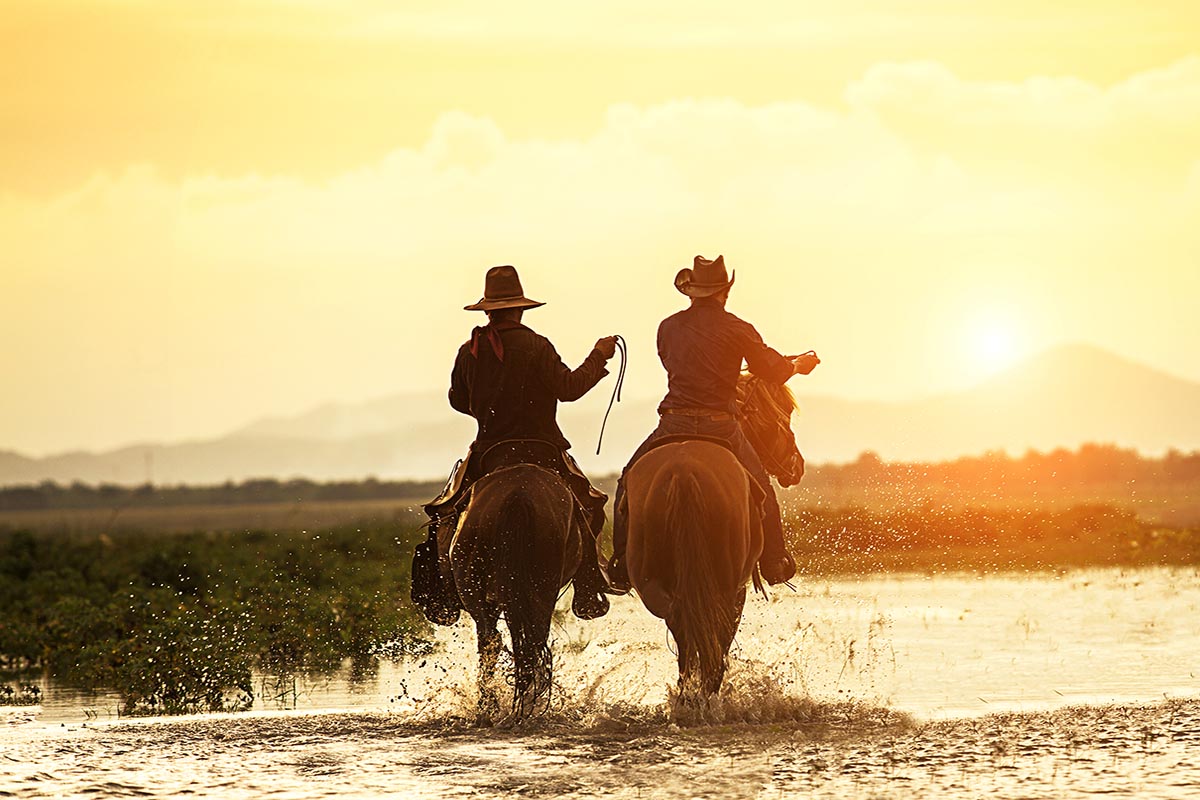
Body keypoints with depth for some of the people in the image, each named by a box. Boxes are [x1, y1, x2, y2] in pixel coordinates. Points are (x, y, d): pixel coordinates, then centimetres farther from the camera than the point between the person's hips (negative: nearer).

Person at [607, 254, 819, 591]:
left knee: (630, 482, 17)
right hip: (721, 425, 0)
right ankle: (774, 563, 24)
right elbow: (773, 371, 7)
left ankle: (622, 567, 8)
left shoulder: (669, 327, 6)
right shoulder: (738, 330, -1)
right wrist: (799, 364, 31)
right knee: (758, 486, 22)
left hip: (674, 424, 1)